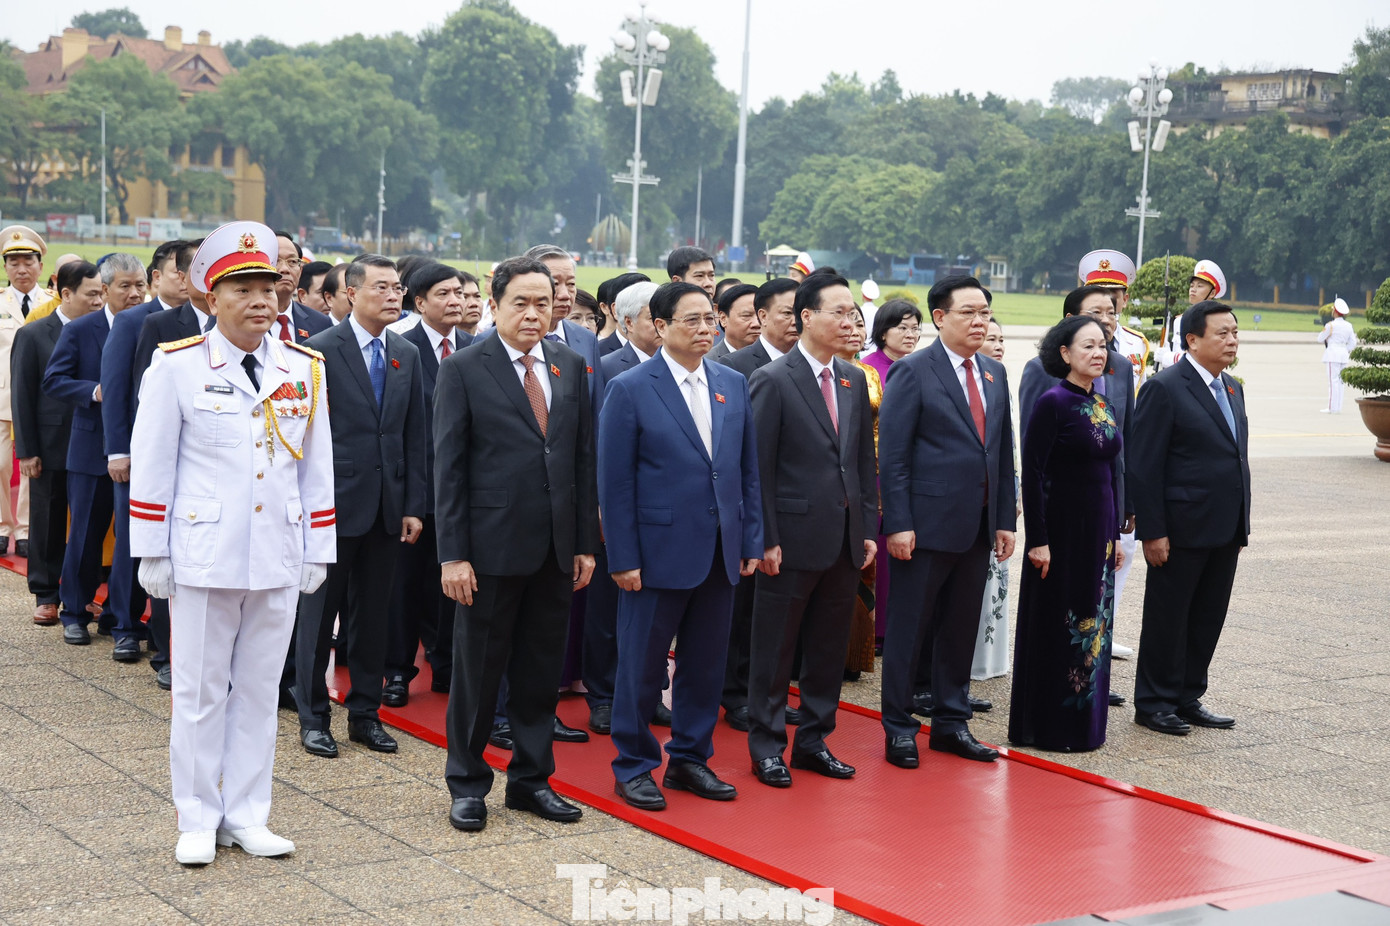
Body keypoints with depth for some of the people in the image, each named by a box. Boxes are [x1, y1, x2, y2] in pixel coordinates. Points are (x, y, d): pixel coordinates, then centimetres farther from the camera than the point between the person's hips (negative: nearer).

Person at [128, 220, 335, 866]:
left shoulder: (305, 370, 5)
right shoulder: (177, 367, -4)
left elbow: (317, 468, 10)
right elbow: (151, 467, -1)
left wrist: (318, 552, 9)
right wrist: (152, 553, -2)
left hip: (279, 561, 3)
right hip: (204, 558, -3)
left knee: (258, 690, 10)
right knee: (200, 692, 5)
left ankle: (245, 816, 21)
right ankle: (197, 821, 17)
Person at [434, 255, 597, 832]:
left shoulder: (571, 366, 9)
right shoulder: (464, 369, -5)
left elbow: (584, 457, 11)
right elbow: (448, 467, -6)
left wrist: (585, 543, 7)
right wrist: (453, 554, -11)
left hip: (556, 550, 4)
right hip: (492, 546, -4)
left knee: (542, 671, 12)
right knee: (477, 671, 5)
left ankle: (531, 779, 25)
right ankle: (467, 784, 19)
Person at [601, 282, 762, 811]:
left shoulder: (733, 385, 9)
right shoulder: (630, 389, -7)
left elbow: (748, 470, 12)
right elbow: (614, 482, -8)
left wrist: (752, 542, 6)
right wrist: (623, 559, -12)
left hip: (720, 554, 5)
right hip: (659, 552, -5)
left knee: (706, 664, 12)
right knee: (642, 667, 5)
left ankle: (690, 759, 26)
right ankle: (633, 767, 18)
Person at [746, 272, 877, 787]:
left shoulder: (854, 380, 11)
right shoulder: (772, 381, -9)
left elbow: (865, 460, 14)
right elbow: (759, 468, -10)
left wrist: (869, 528, 9)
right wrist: (766, 540, -13)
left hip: (846, 540, 6)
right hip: (793, 538, -6)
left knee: (830, 648, 12)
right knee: (774, 649, 4)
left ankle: (813, 741, 24)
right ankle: (767, 746, 15)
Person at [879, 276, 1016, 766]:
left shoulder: (995, 374, 12)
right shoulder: (912, 372, -7)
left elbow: (1003, 451, 15)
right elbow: (891, 455, -10)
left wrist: (1005, 519, 9)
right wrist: (898, 523, -16)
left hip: (977, 526, 6)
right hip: (927, 523, -6)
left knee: (960, 628, 13)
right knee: (908, 629, 2)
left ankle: (951, 723, 24)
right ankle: (899, 727, 12)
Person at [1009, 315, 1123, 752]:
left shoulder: (1102, 403, 10)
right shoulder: (1051, 402, -13)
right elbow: (1032, 473, -15)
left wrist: (1115, 532, 14)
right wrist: (1037, 539, -18)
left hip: (1099, 527, 8)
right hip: (1063, 528, -8)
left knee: (1093, 624, 12)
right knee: (1056, 625, 1)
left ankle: (1083, 723, 23)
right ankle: (1047, 727, 11)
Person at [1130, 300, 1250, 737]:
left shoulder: (1233, 389, 13)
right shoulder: (1164, 388, -12)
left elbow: (1237, 456, 18)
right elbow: (1144, 466, -14)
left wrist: (1240, 527, 13)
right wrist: (1151, 531, -17)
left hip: (1226, 531, 8)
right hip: (1183, 529, -7)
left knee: (1208, 618, 13)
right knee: (1167, 619, 3)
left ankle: (1188, 698, 24)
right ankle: (1154, 704, 14)